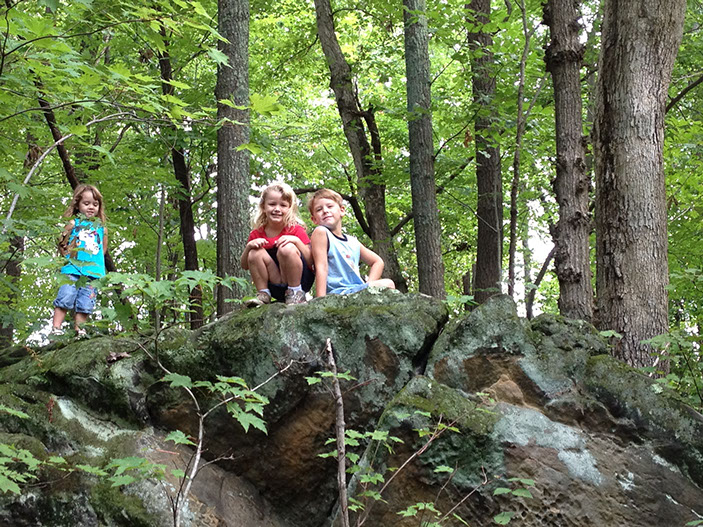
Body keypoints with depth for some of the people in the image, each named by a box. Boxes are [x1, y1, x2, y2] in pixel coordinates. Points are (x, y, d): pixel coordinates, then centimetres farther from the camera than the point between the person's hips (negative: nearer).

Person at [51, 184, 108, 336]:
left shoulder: (101, 228, 14)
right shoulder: (73, 224, 5)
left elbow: (103, 250, 25)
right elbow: (61, 244, 8)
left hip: (92, 273, 3)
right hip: (72, 270, -3)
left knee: (85, 304, 1)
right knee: (65, 299, -12)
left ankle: (79, 330, 8)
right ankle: (56, 328, -8)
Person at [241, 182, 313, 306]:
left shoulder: (296, 230, -5)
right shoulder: (257, 234, 5)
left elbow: (311, 262, -11)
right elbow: (244, 266, 8)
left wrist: (296, 241, -25)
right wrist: (248, 246, -12)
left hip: (300, 281, -3)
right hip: (276, 288, 3)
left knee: (287, 248, -28)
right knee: (255, 253, -17)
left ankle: (296, 293, -16)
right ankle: (263, 295, -10)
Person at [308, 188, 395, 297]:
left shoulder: (353, 242, 18)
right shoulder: (320, 232, -1)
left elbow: (378, 262, 29)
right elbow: (321, 268, -11)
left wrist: (369, 286, 9)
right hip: (336, 294, -8)